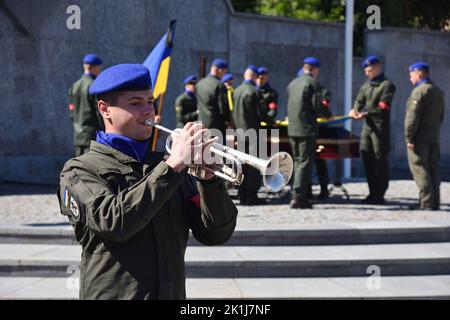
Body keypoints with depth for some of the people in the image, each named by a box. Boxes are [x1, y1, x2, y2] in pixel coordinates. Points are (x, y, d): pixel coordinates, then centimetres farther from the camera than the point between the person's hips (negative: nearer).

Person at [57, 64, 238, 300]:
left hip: (173, 293, 4)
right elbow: (113, 222, -20)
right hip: (114, 293, -4)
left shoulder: (165, 165, 11)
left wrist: (209, 179, -11)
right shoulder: (80, 171, -2)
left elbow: (215, 234, 5)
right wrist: (172, 165, -21)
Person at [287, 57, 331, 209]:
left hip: (292, 128, 7)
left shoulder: (292, 84, 14)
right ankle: (298, 197, -11)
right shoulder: (313, 83, -7)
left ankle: (299, 196, 16)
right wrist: (327, 114, 8)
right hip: (307, 128, -7)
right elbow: (318, 105, -13)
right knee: (305, 162, -6)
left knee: (297, 161, 14)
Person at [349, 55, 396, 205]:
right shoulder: (366, 85, 18)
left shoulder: (387, 85, -6)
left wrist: (365, 114, -22)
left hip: (380, 127, -7)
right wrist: (355, 109, -13)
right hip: (367, 126, 7)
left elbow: (383, 108, -14)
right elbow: (359, 100, 9)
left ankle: (379, 195, -1)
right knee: (367, 159, 8)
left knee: (380, 160, -4)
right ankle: (373, 193, 15)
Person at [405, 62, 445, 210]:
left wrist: (409, 137, -16)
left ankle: (426, 202, -10)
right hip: (434, 137, 8)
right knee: (433, 169, 9)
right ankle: (435, 202, 10)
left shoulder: (419, 91, -13)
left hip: (420, 137, -8)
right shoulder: (439, 92, 16)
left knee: (420, 169, -6)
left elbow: (413, 116, -18)